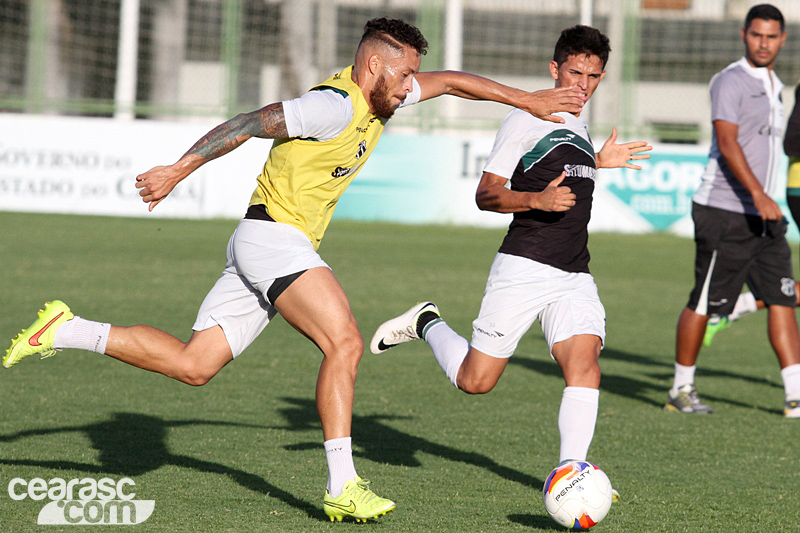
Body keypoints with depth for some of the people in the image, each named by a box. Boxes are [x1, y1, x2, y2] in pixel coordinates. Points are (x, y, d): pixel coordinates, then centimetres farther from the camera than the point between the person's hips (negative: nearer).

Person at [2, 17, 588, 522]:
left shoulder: (377, 98, 12)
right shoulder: (335, 106, -17)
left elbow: (449, 80, 23)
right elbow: (248, 124, -18)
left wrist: (530, 100, 19)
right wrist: (178, 171, -18)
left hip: (288, 245, 10)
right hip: (274, 235, -10)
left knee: (192, 365, 6)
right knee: (344, 342, -20)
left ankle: (66, 330, 10)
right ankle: (343, 487, -21)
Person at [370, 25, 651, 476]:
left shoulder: (578, 126, 20)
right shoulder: (526, 121, -5)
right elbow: (487, 194, -9)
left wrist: (598, 163, 32)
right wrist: (538, 199, -24)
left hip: (575, 277, 6)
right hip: (524, 267, -6)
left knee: (584, 362, -17)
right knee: (475, 380, -3)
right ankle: (426, 324, 25)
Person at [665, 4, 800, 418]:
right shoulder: (730, 81, -9)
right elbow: (727, 142, -20)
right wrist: (758, 194, -29)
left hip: (763, 214, 8)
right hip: (725, 213, -8)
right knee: (704, 303, -1)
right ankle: (681, 389, 12)